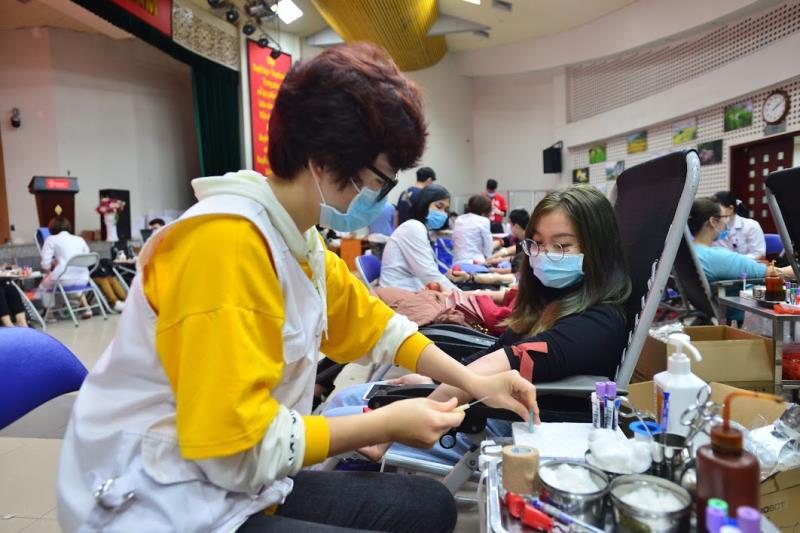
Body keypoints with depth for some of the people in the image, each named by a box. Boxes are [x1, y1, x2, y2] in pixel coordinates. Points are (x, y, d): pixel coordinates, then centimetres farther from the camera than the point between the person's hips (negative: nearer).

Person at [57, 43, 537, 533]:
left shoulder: (305, 242, 2)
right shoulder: (227, 240, -27)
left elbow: (376, 326, 13)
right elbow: (238, 445, -28)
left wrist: (474, 382, 6)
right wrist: (389, 424, -17)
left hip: (244, 487, 8)